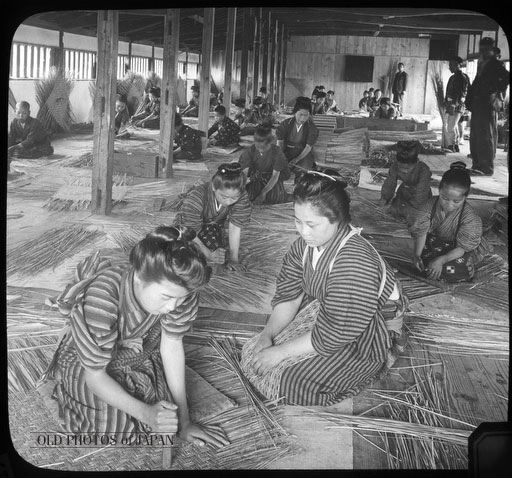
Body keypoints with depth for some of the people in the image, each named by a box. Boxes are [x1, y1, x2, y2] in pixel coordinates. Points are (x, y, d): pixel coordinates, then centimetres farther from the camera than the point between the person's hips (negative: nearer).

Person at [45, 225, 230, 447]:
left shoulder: (179, 288, -29)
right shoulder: (98, 301, -41)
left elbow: (173, 345, -18)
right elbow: (95, 375, -28)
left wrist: (184, 421, -16)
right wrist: (146, 413, -39)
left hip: (140, 351, 4)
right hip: (87, 360, -3)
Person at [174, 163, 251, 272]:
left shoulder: (241, 198, -30)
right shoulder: (195, 198, -40)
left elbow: (235, 228, -26)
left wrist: (233, 258, -31)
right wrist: (208, 254, -44)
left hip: (214, 225, 3)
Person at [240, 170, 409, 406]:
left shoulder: (354, 263, -36)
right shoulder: (305, 243, -11)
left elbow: (332, 335, -31)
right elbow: (288, 295, -2)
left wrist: (279, 353, -25)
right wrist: (267, 335, -18)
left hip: (367, 334, -7)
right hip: (325, 311, 8)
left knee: (291, 381, -17)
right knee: (255, 351, 0)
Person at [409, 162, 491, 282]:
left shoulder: (469, 217, -28)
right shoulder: (429, 206, -21)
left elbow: (462, 248, -26)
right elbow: (421, 232, -19)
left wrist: (441, 260, -41)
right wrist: (417, 255, -36)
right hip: (437, 242, 2)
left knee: (454, 272, -25)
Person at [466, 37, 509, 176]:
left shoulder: (496, 64, -5)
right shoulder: (481, 65, 20)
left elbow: (506, 78, -19)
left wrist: (495, 90, -14)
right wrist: (470, 100, 11)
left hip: (489, 103, -9)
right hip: (478, 104, 9)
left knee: (486, 136, -8)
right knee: (475, 137, 11)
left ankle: (487, 168, -6)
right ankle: (477, 166, 17)